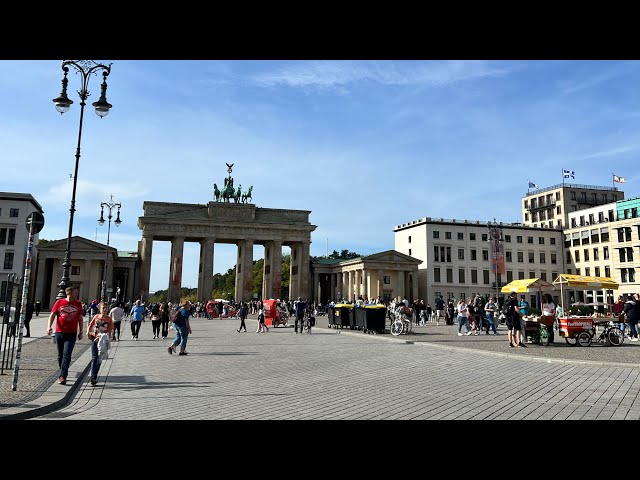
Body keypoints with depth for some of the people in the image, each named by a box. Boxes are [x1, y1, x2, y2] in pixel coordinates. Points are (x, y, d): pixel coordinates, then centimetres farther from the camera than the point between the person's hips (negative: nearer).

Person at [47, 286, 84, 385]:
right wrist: (49, 326, -13)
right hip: (59, 332, 1)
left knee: (67, 355, -11)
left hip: (71, 334, -1)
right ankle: (63, 374, 27)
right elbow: (52, 315, 3)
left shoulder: (78, 304, 6)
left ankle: (62, 376, -11)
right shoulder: (59, 302, 2)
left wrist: (80, 332, 10)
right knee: (60, 355, 11)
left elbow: (80, 318, 12)